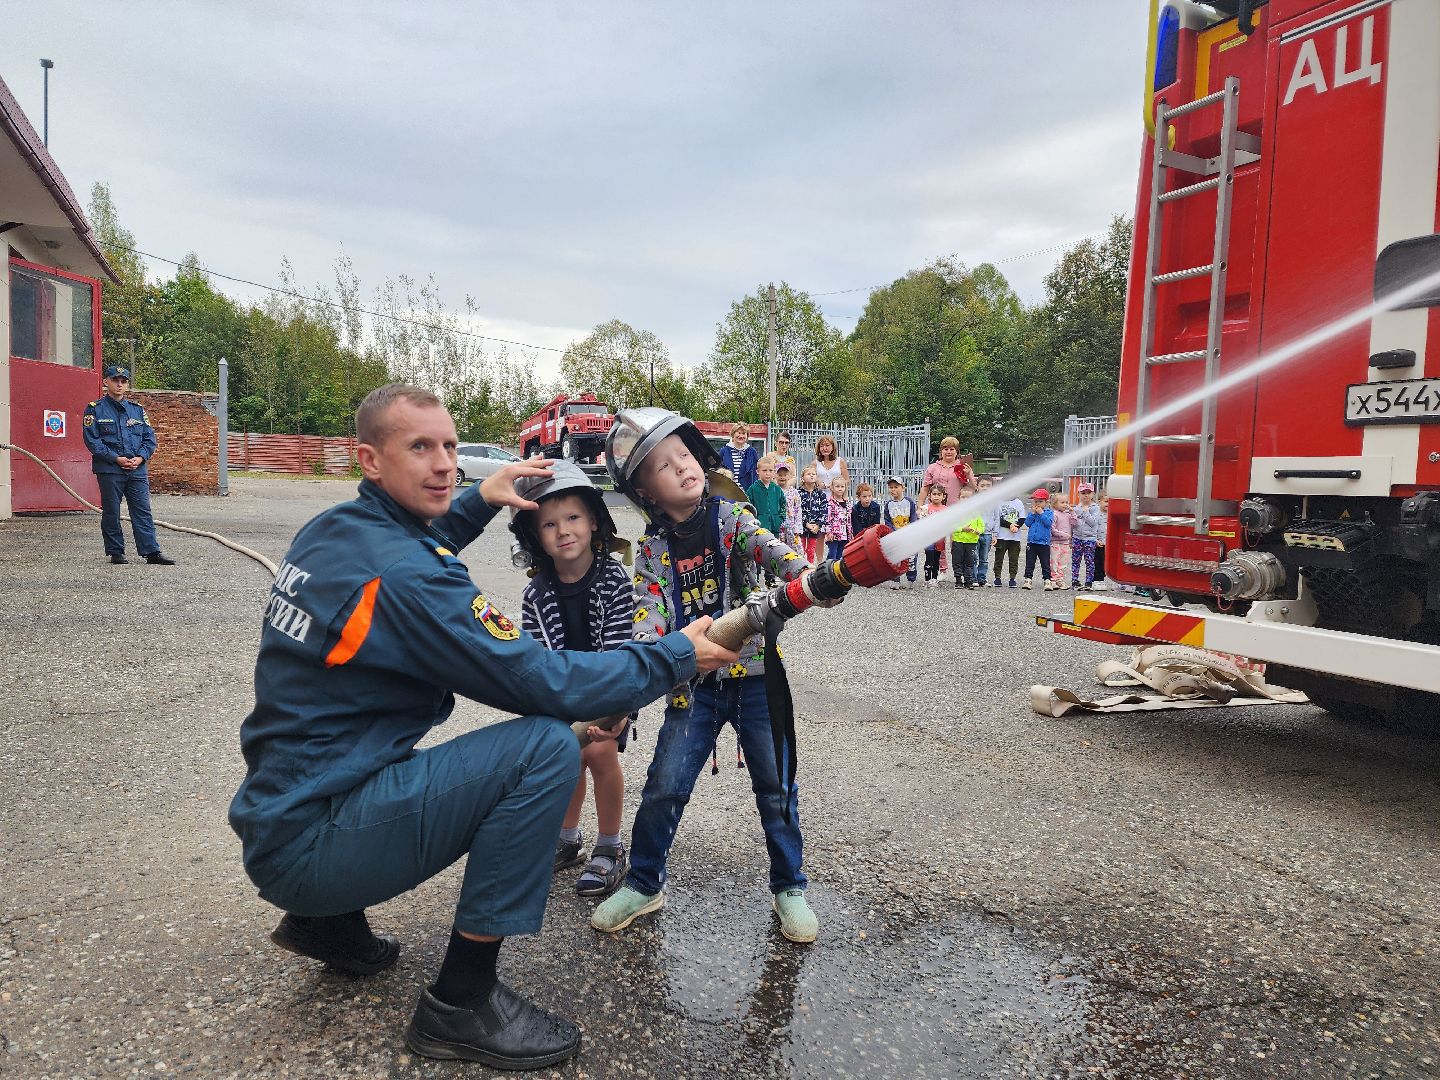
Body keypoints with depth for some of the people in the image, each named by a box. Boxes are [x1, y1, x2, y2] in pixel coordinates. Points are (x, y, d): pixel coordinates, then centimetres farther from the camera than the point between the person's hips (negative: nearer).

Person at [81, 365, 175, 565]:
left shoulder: (137, 409, 13)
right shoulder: (95, 409, 2)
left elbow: (149, 438, 11)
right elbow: (92, 440, -5)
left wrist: (140, 458, -6)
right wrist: (116, 458, -13)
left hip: (138, 469, 3)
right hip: (109, 470, -3)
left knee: (142, 511, 1)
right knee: (111, 512, 4)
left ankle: (152, 551, 0)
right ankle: (116, 552, 12)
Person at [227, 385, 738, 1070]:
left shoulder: (328, 531, 4)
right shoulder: (402, 576, -23)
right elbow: (548, 685, -23)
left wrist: (479, 501, 16)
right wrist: (678, 656, -12)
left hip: (275, 817, 10)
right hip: (310, 842, -10)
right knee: (548, 747, -21)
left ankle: (329, 921, 24)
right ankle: (461, 1002, -8)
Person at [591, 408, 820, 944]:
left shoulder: (731, 517, -5)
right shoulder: (653, 548, -1)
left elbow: (770, 548, -23)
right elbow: (648, 620, -9)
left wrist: (807, 576, -44)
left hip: (755, 673, -1)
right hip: (693, 681, 1)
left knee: (776, 785, 5)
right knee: (664, 785, 1)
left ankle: (789, 887, 26)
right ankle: (643, 883, 23)